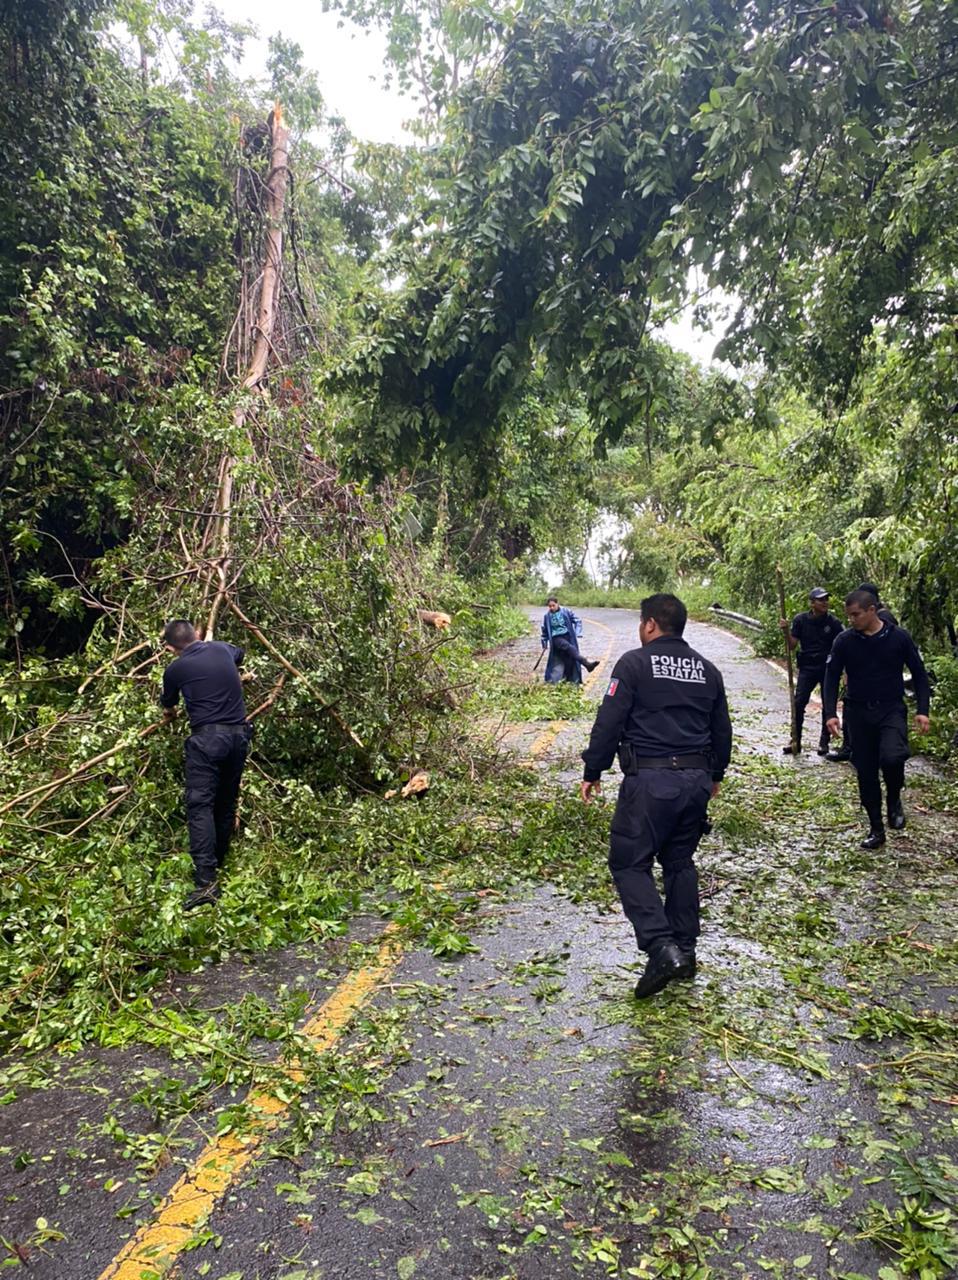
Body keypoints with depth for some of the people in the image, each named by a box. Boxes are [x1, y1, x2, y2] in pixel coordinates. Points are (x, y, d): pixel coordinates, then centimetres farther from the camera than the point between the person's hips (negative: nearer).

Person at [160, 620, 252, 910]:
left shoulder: (176, 669, 1)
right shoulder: (221, 649, 10)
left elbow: (168, 704, 24)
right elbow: (239, 653, 38)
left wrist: (169, 714, 46)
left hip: (207, 737, -5)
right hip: (239, 734, 5)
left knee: (200, 805, -9)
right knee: (227, 802, 17)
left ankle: (206, 881, -20)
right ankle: (218, 863, 29)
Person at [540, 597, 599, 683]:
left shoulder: (566, 612, 4)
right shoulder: (547, 616, 5)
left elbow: (577, 621, 10)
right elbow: (544, 630, 19)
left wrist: (577, 633, -3)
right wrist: (544, 643, 23)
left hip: (568, 636, 2)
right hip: (556, 638, -2)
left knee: (569, 661, -5)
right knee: (568, 647, -32)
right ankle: (586, 664, -45)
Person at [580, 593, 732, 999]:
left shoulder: (634, 663, -6)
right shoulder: (706, 670, 13)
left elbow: (608, 722, -9)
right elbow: (722, 730, 20)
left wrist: (592, 772, 1)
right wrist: (715, 775, 32)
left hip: (650, 780, -6)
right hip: (697, 779, 7)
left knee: (629, 862, 1)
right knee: (680, 862, 18)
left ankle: (662, 947, -12)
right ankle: (684, 950, 23)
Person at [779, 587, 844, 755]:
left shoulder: (833, 622, -5)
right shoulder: (800, 620, -2)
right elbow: (792, 645, 0)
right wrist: (786, 630, -17)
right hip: (807, 667, 1)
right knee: (798, 703, -6)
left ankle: (824, 743, 16)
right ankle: (796, 741, 3)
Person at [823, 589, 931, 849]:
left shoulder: (899, 637, -5)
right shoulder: (844, 641, -2)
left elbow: (919, 674, 2)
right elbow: (832, 677, 2)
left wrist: (922, 710, -6)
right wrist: (830, 714, -7)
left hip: (891, 710, -2)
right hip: (858, 713, 2)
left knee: (892, 757, -26)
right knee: (866, 772, 5)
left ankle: (894, 801, 5)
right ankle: (876, 829, 20)